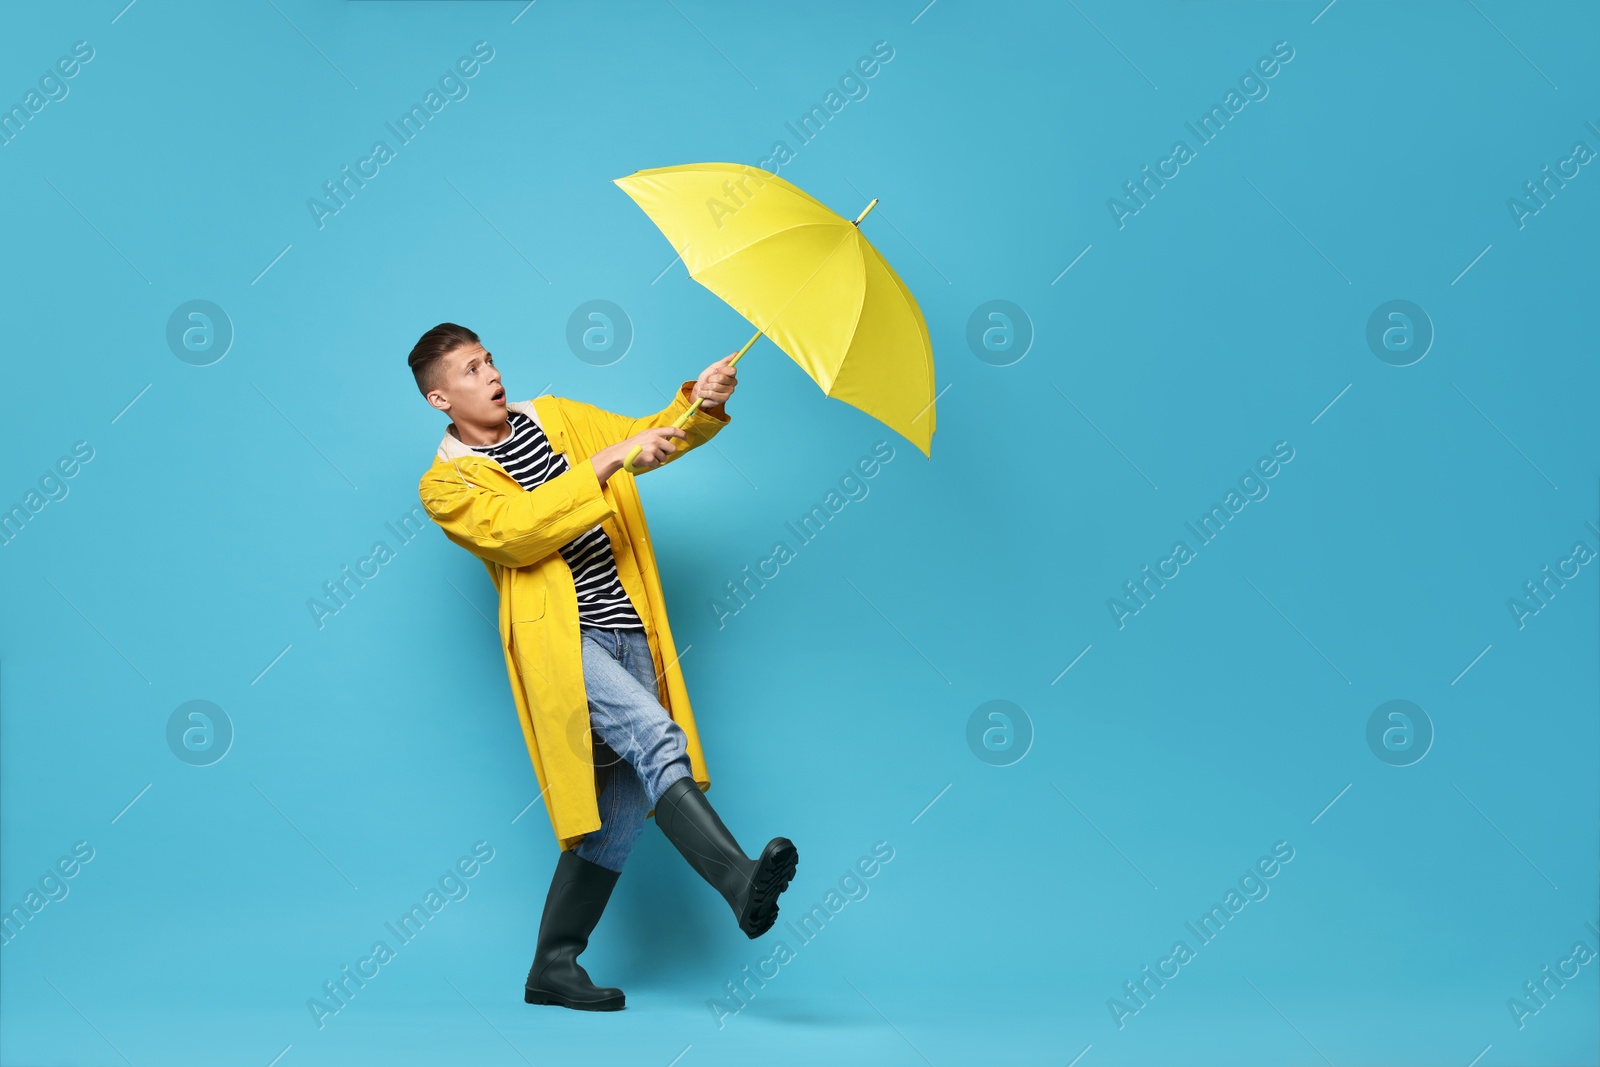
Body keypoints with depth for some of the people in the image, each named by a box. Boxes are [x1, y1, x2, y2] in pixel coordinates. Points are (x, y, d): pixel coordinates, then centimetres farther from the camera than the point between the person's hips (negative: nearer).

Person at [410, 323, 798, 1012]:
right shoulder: (446, 483, 1)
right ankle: (739, 879, -37)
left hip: (629, 631, 6)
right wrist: (605, 462, -21)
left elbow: (652, 440, 19)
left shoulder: (556, 416, 18)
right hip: (562, 639, -6)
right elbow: (518, 530, -17)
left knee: (621, 804, 3)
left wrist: (701, 405, -2)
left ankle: (553, 968, 12)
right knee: (654, 737, -28)